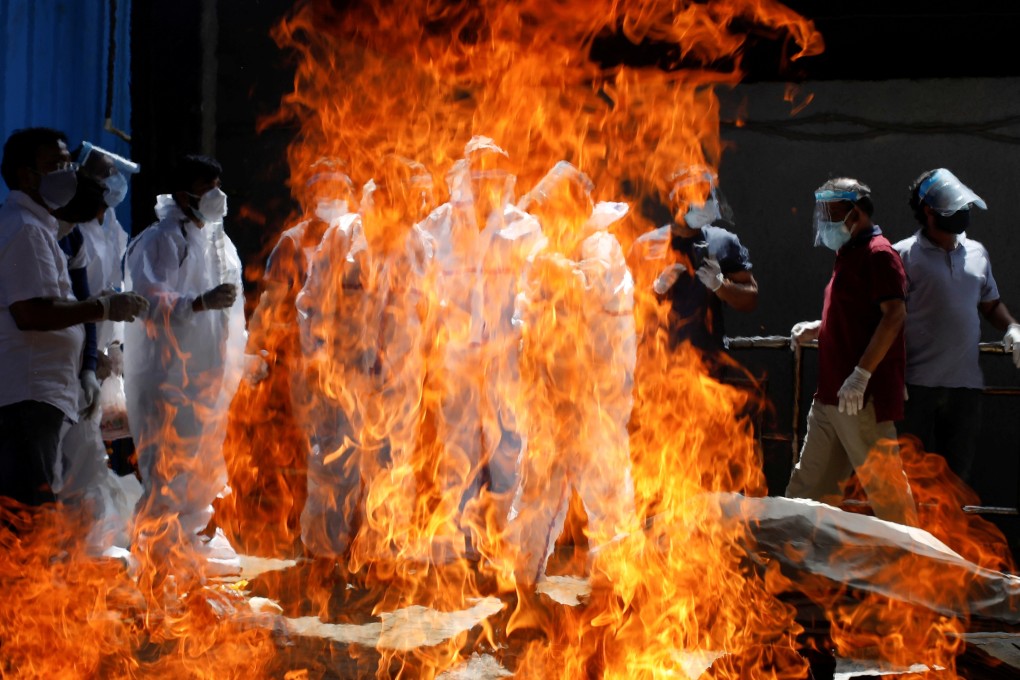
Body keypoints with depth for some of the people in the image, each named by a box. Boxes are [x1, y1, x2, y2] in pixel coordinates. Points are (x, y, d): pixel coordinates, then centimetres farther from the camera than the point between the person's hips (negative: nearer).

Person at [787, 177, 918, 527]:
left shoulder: (877, 253, -10)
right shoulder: (849, 255, 19)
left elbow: (893, 315, -20)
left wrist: (862, 374, -26)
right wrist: (816, 328, 13)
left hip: (864, 397, -10)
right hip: (830, 395, 10)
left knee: (883, 484, -6)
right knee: (808, 486, 11)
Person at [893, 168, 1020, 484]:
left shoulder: (976, 253, 13)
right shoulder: (905, 254, -3)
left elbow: (990, 304, 24)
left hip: (966, 383, 5)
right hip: (919, 384, -5)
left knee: (959, 470, 8)